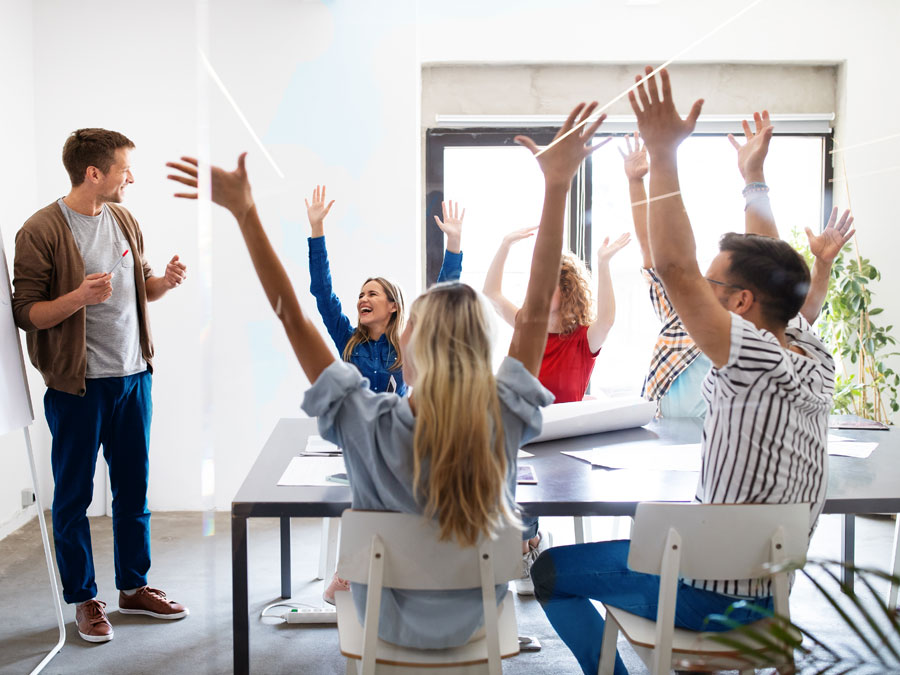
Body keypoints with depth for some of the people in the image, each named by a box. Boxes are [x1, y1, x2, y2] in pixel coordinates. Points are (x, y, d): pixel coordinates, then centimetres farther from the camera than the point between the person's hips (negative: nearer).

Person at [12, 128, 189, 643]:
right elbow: (26, 313, -12)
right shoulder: (41, 231, -12)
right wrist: (79, 297, -27)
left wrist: (165, 281, -3)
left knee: (133, 487, 14)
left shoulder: (125, 220, 8)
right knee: (74, 495, 6)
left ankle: (135, 586, 29)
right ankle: (84, 599, 21)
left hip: (133, 375, 6)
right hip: (78, 385, -6)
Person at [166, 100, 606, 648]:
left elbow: (293, 317, -27)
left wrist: (245, 212, -23)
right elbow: (536, 311, -24)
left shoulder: (369, 425, -33)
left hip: (390, 621, 0)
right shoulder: (503, 424, -30)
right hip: (475, 619, 1)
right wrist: (558, 187, -25)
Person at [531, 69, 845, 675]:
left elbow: (674, 268, -32)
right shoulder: (817, 359, -3)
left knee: (550, 570, 5)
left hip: (713, 595, -9)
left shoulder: (756, 363, -26)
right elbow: (771, 272, 12)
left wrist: (664, 152, -28)